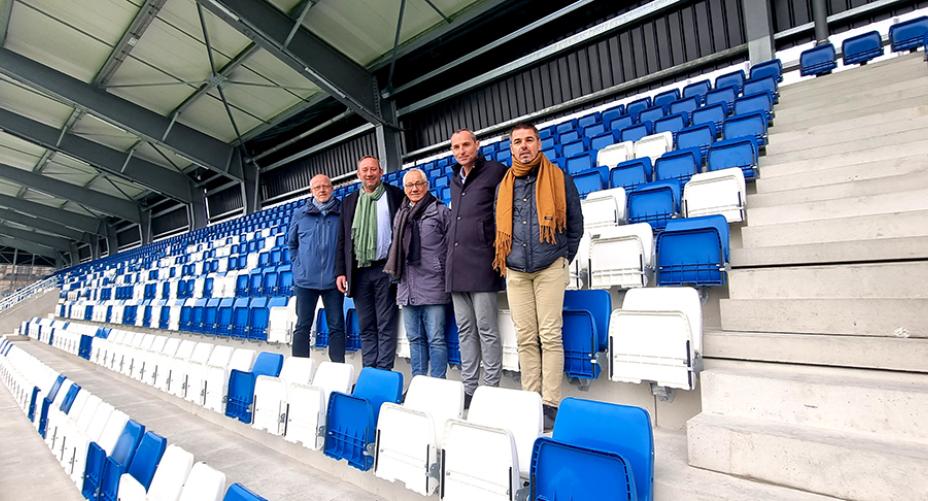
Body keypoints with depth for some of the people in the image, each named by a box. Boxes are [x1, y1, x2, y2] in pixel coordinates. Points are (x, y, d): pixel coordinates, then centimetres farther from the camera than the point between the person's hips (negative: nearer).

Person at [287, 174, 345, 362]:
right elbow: (291, 243, 19)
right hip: (305, 279, 2)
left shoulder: (343, 213, 1)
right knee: (302, 326, 6)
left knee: (336, 326, 5)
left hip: (333, 280, -1)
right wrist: (299, 264, 10)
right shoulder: (299, 214, 7)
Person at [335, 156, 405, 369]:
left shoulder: (396, 195, 5)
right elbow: (342, 239, 14)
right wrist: (340, 271, 6)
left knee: (386, 327, -1)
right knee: (366, 327, 9)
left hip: (385, 270, -4)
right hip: (359, 272, 4)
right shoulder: (349, 201, 16)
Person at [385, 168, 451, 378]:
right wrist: (395, 272, 19)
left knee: (435, 339, -2)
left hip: (433, 288, -6)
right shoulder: (400, 215, 18)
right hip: (407, 288, 6)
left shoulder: (441, 211, 0)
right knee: (414, 338, 12)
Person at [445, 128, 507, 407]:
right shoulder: (454, 179, 20)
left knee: (486, 329, -2)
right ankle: (468, 387, 19)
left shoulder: (494, 172, -1)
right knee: (464, 329, 10)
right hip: (456, 264, 7)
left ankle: (490, 389, 9)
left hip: (481, 263, -7)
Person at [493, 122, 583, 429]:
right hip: (516, 272, 3)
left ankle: (551, 404, 5)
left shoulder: (559, 179, 3)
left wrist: (564, 259, 7)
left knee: (549, 336, -4)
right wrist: (504, 260, 12)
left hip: (550, 269, -3)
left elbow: (575, 224, 8)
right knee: (525, 339, 6)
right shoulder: (504, 186, 12)